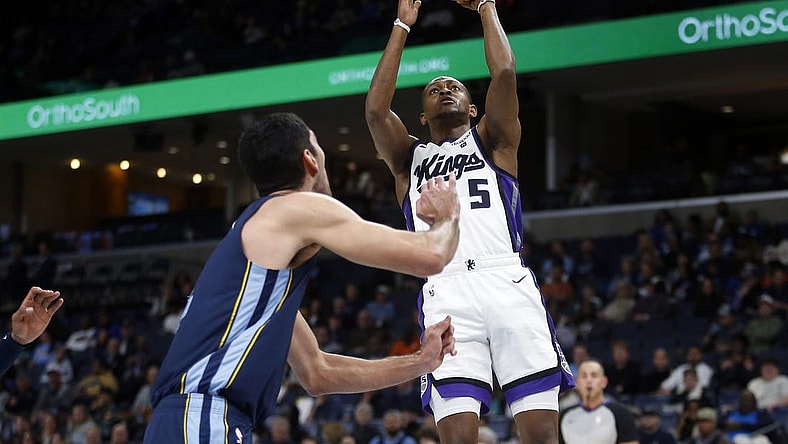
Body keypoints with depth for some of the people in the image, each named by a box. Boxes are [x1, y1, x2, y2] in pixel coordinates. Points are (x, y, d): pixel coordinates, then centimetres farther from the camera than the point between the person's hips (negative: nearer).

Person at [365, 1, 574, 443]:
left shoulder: (493, 141, 23)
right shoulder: (409, 157, 26)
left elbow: (505, 74, 6)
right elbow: (376, 109, 8)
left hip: (508, 284, -1)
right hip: (446, 293, 1)